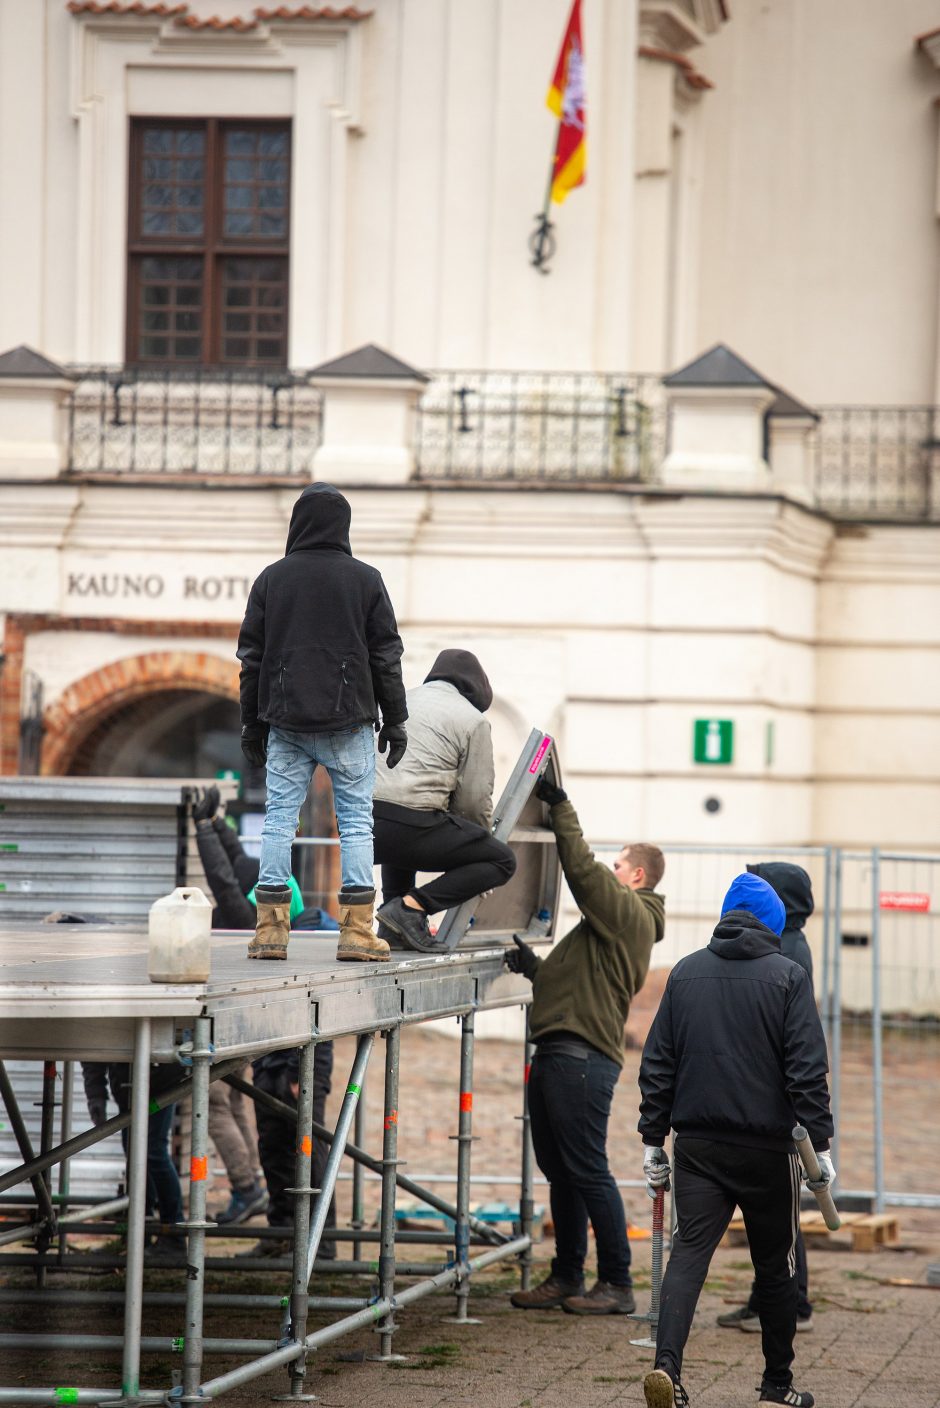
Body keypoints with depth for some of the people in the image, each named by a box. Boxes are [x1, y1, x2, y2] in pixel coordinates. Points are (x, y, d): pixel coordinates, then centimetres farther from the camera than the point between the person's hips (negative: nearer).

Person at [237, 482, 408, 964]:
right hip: (348, 722, -1)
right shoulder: (365, 580, 0)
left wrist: (252, 725, 13)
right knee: (356, 820, 2)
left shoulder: (271, 579, 4)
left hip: (286, 722, 1)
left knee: (279, 818, 4)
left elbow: (251, 657, 7)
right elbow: (386, 657, 1)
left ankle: (270, 928, -1)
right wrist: (395, 721, 8)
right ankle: (357, 930, -3)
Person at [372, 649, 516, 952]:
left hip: (362, 822, 7)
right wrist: (482, 836, 23)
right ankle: (411, 906, -7)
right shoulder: (473, 721, 8)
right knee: (503, 861, 9)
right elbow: (474, 797, 3)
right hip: (411, 822, -7)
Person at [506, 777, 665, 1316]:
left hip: (583, 1058, -11)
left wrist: (562, 807, -12)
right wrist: (533, 966, 20)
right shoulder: (618, 921, 26)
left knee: (587, 1171, -9)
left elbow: (582, 868, -17)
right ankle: (567, 1277, 18)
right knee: (561, 1171, 12)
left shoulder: (629, 914, -6)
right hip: (558, 1056, 11)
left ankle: (617, 1285, -5)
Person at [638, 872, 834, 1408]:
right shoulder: (788, 976, -4)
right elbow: (807, 1068, -9)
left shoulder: (685, 972, 7)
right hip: (768, 1147, -2)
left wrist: (654, 1138, 12)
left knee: (689, 1252, -3)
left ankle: (667, 1364, -24)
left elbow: (658, 1063, 8)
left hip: (698, 1144, 2)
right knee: (775, 1264, 11)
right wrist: (821, 1143, -5)